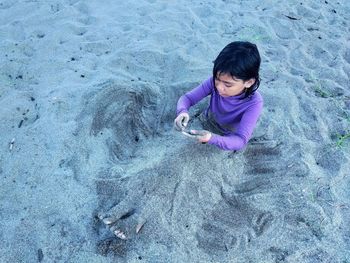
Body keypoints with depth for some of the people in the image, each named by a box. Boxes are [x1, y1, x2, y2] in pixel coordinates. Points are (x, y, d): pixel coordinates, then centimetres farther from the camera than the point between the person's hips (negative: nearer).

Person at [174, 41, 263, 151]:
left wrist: (212, 139, -61)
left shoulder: (254, 103, -39)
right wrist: (182, 112, -50)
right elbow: (187, 97, -26)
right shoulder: (215, 81, -32)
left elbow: (241, 141, -42)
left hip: (229, 137, -3)